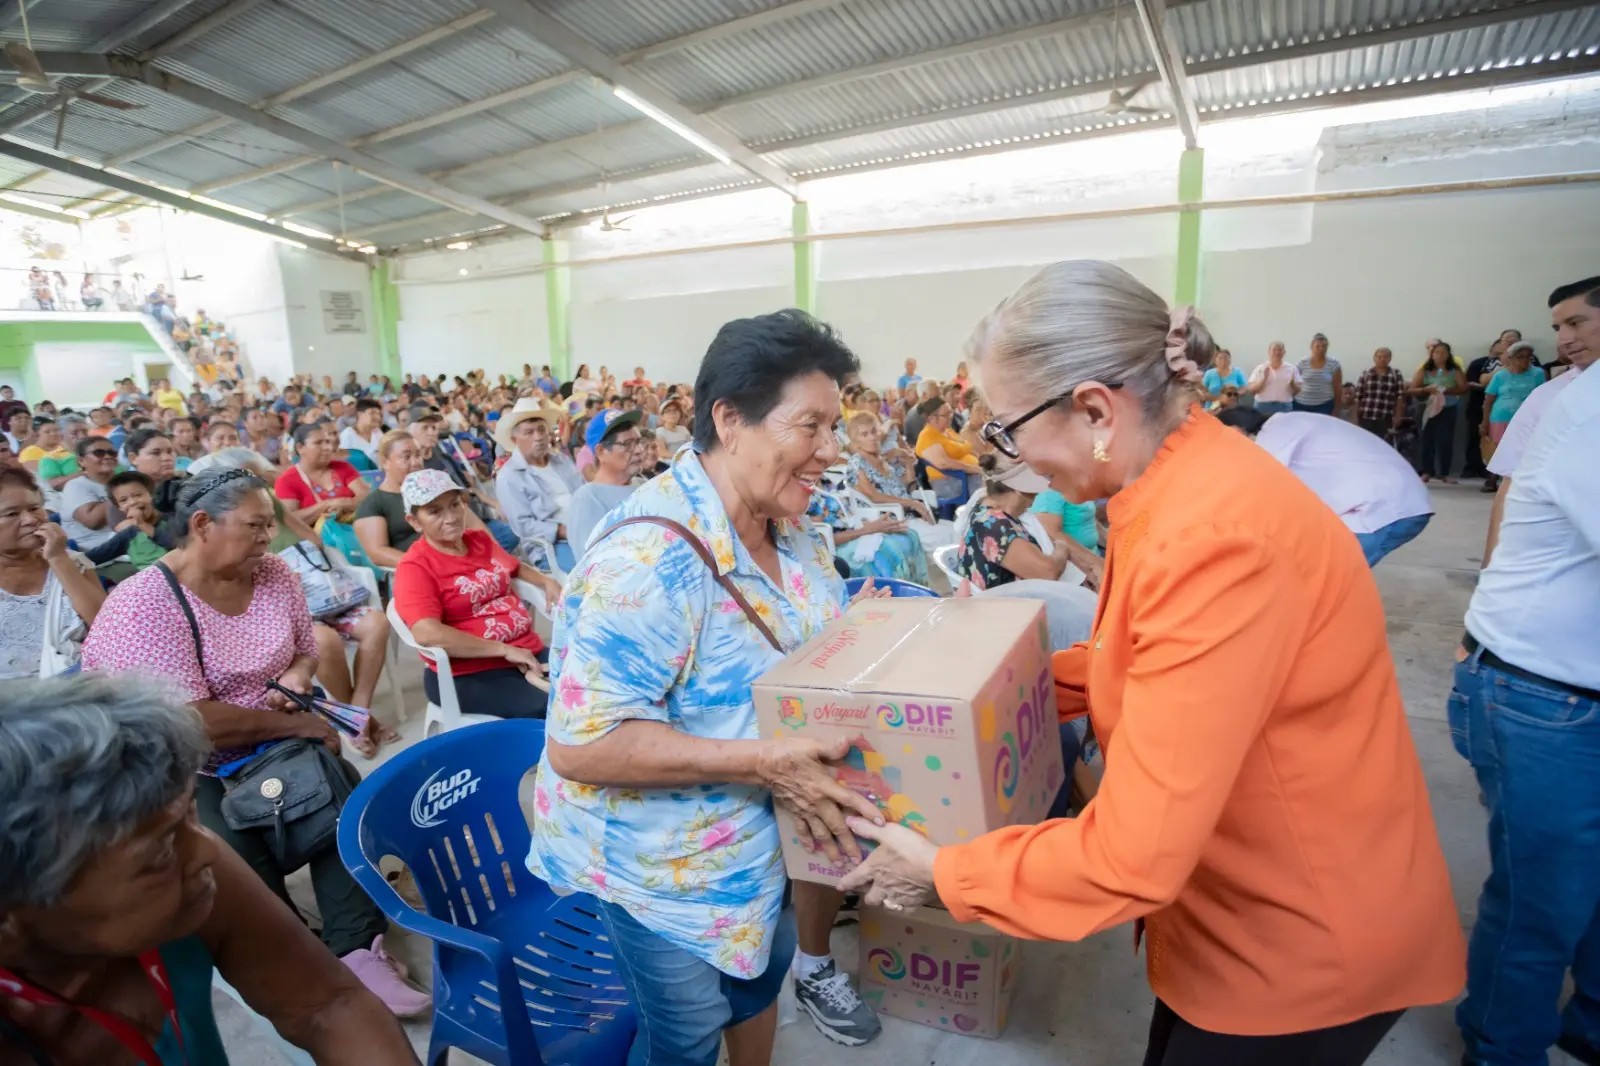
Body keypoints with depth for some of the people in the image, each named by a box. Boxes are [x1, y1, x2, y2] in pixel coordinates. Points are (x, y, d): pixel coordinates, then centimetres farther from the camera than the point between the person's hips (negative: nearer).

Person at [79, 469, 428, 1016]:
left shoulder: (273, 574, -2)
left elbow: (305, 651, 13)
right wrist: (297, 724, -20)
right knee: (240, 849, -27)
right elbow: (191, 723, -26)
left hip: (269, 746, 5)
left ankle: (356, 949, -18)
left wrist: (295, 677, -11)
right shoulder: (144, 605, -21)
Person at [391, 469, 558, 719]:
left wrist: (547, 582, 12)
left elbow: (515, 567, 33)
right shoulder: (415, 566, -8)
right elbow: (427, 634, -22)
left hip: (528, 651, 6)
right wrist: (505, 649, -20)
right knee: (545, 709, -30)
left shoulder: (481, 539, 12)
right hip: (468, 674, -6)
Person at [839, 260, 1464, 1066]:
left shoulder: (1212, 541, -33)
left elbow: (1134, 852, -30)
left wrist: (945, 874, -17)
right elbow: (1144, 662, 10)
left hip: (1305, 945, -7)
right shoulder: (1184, 475, -5)